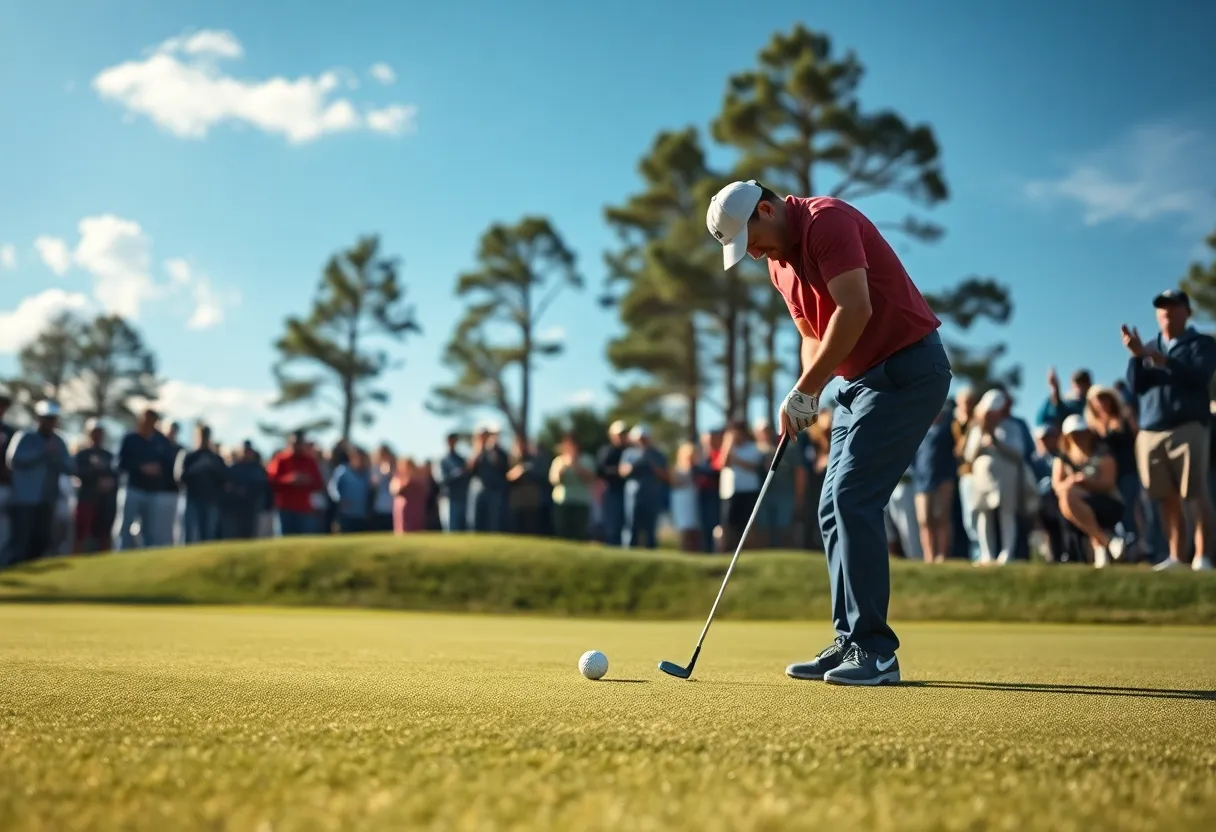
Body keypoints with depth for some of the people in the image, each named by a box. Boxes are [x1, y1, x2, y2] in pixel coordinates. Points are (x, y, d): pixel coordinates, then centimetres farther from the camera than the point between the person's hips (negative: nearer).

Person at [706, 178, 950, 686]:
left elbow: (855, 309, -25)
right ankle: (850, 643, 12)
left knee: (853, 500, -16)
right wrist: (807, 395, 3)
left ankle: (874, 651, -10)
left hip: (907, 370, -10)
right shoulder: (778, 262, 13)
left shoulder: (827, 220, -15)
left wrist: (805, 389, -19)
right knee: (834, 509, 6)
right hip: (860, 379, 10)